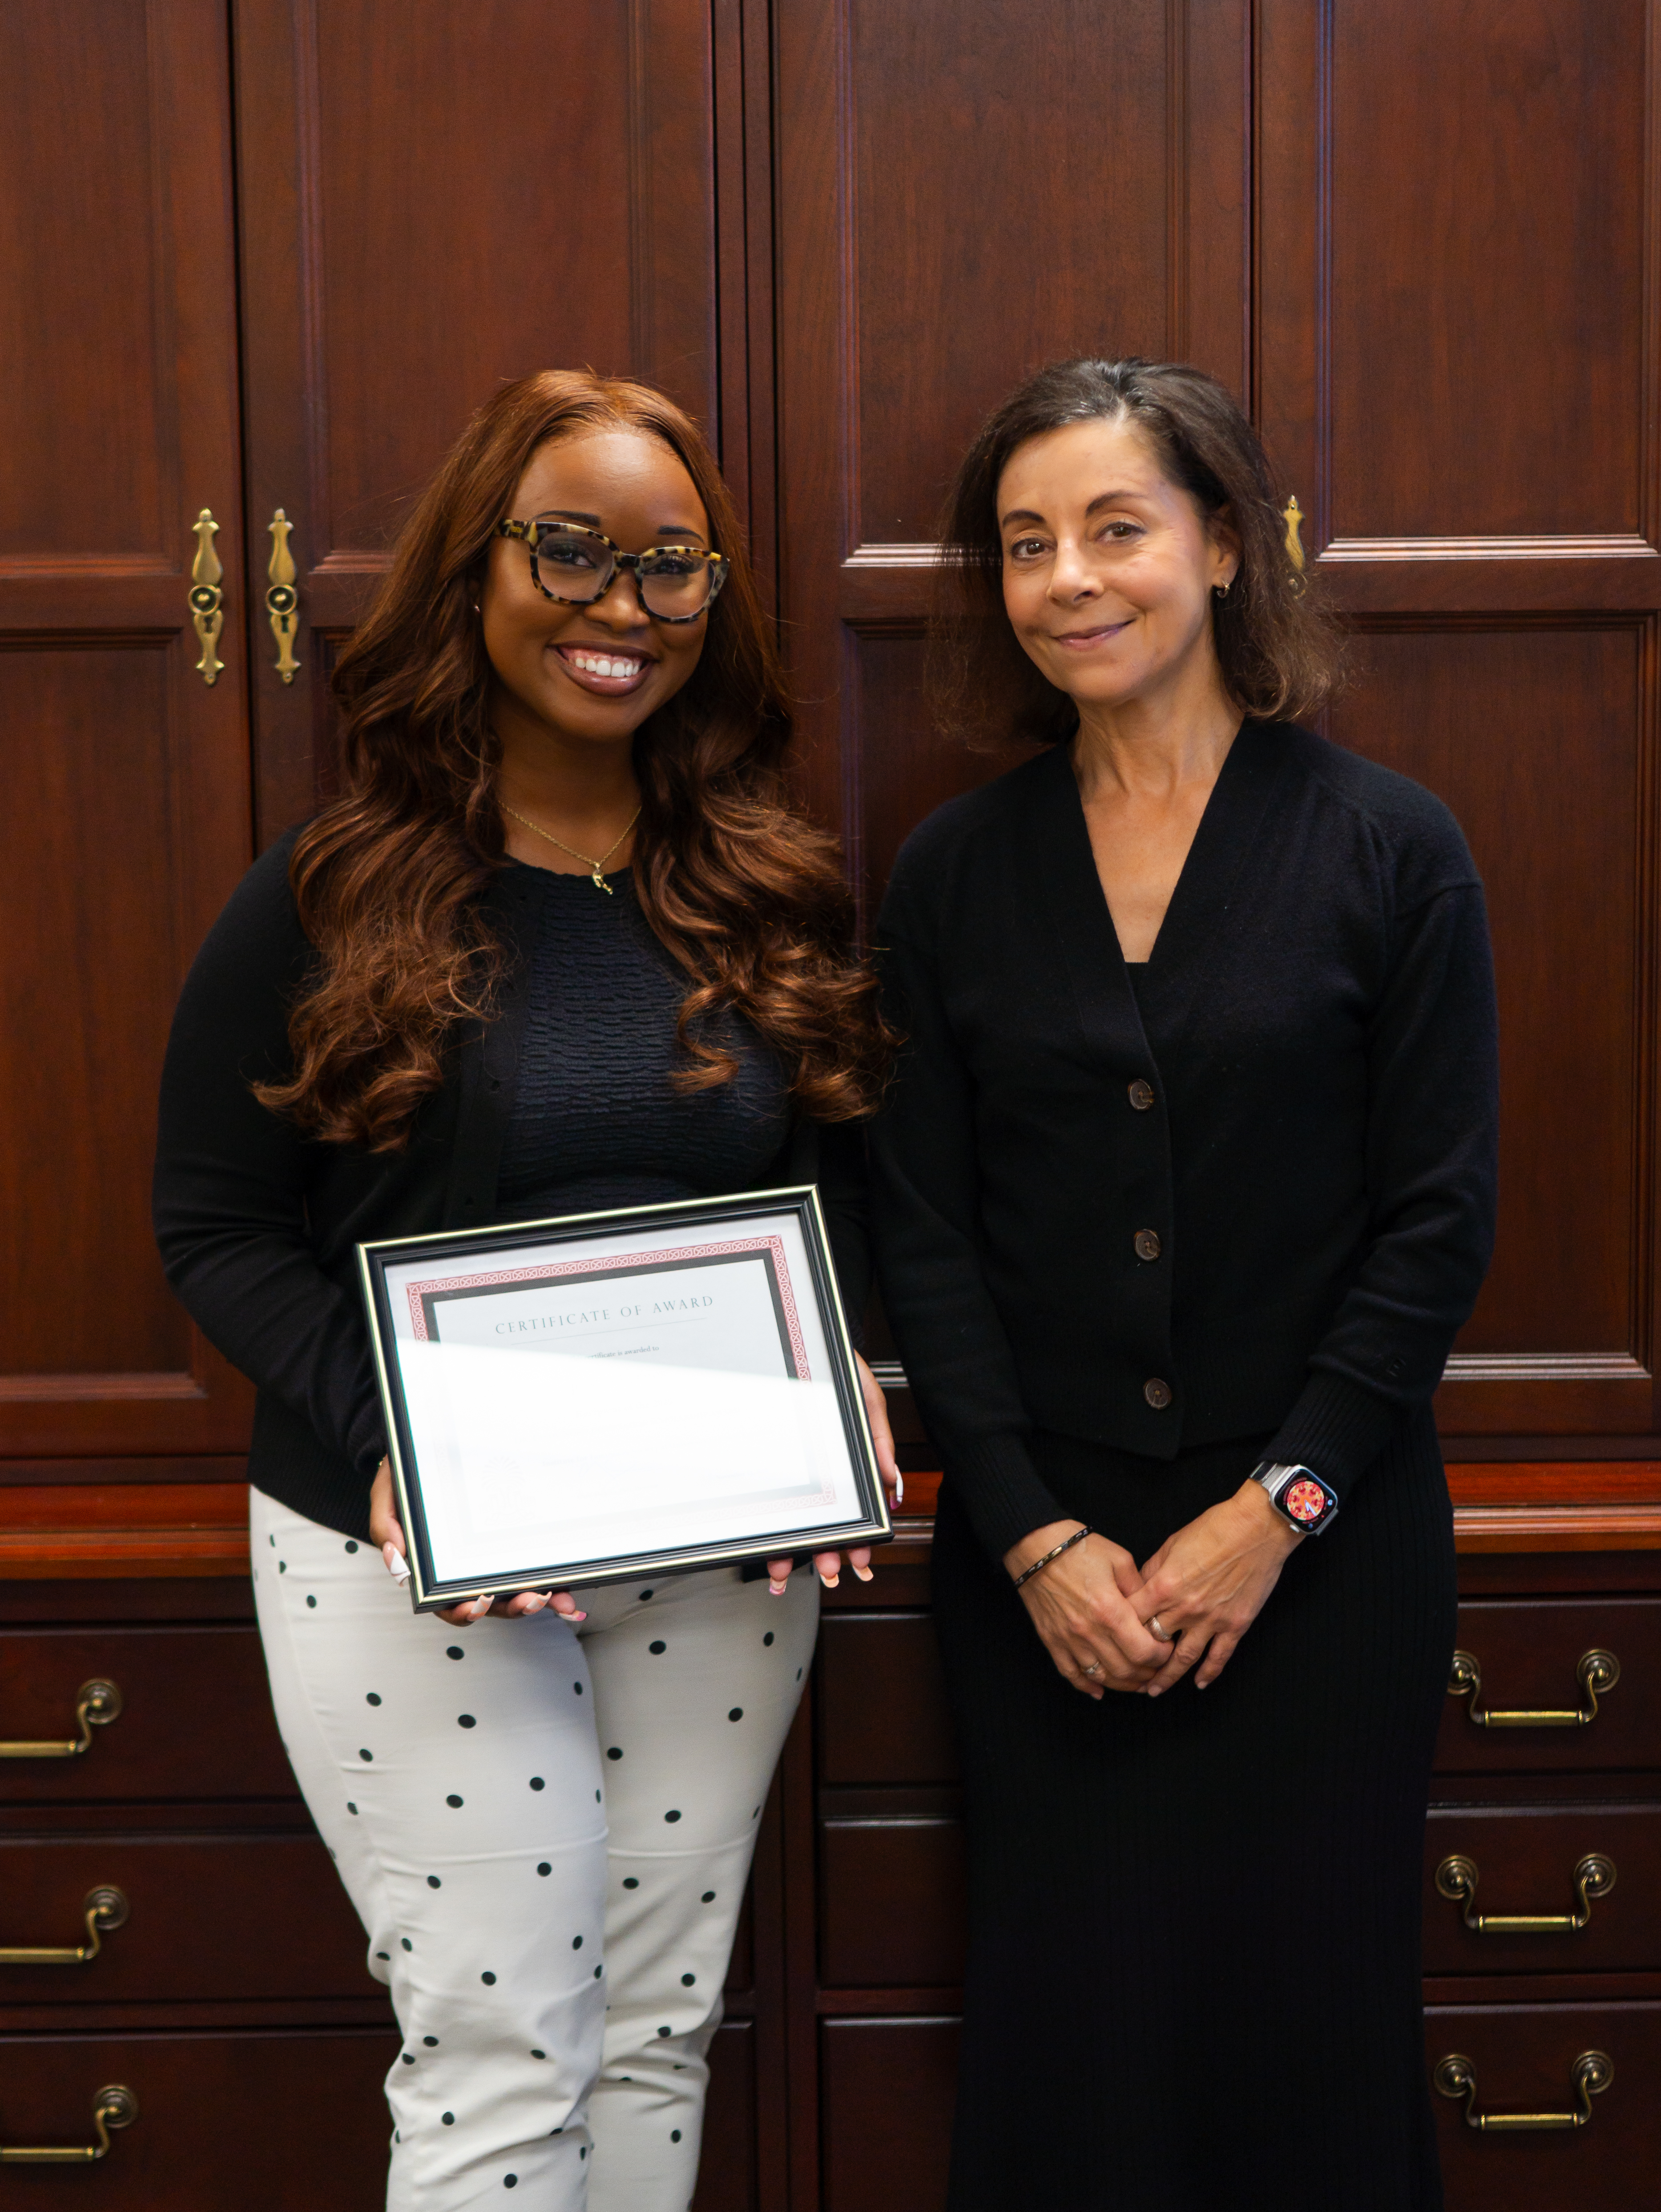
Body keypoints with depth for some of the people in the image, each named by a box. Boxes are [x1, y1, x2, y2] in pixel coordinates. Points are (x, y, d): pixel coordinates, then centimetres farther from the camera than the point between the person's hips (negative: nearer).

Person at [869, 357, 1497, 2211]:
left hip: (1319, 1553, -1)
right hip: (1040, 1555, 2)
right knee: (1067, 2023, 8)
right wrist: (1034, 1535, -7)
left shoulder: (1388, 850, -2)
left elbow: (1437, 1222, -4)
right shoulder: (956, 875, 4)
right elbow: (920, 1238, 2)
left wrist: (1274, 1508, -11)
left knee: (1307, 2018, 6)